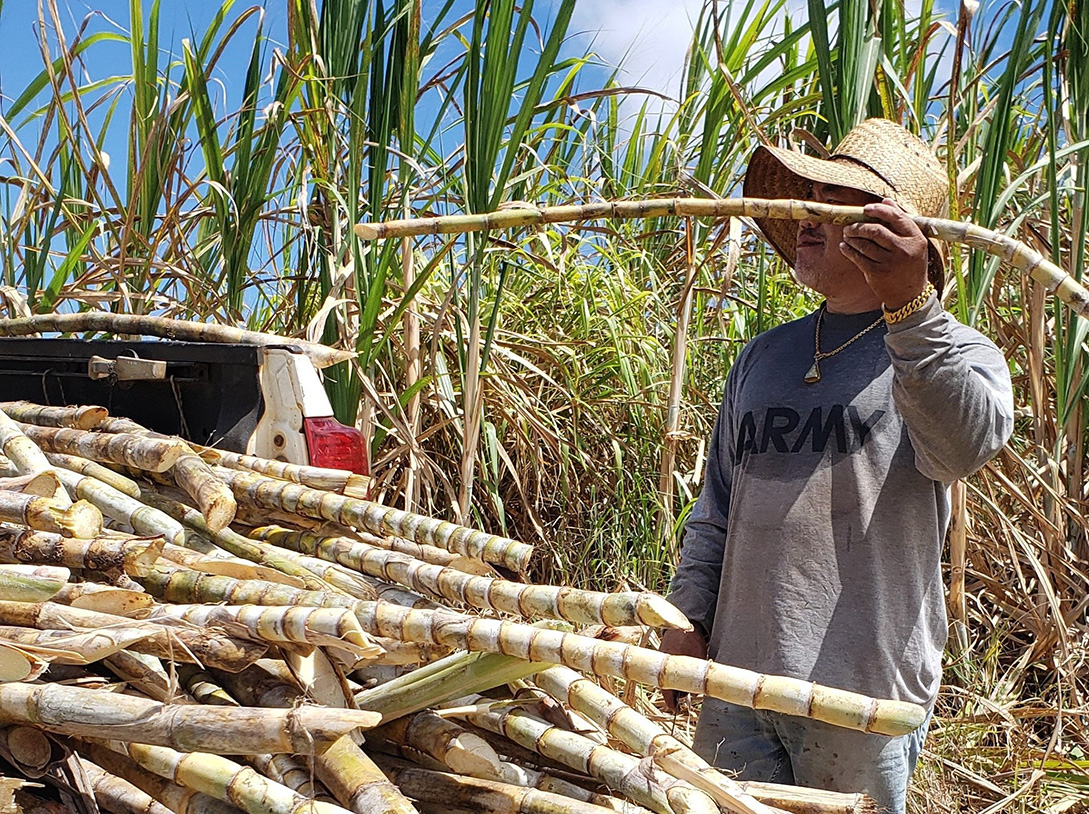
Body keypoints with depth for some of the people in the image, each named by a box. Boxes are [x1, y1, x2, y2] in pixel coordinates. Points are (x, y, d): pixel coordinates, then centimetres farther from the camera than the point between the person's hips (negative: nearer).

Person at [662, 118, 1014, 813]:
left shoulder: (952, 351, -3)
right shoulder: (764, 357, 13)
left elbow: (967, 443, -27)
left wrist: (909, 308, -39)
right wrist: (687, 618, 8)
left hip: (861, 696, -5)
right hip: (737, 678, 5)